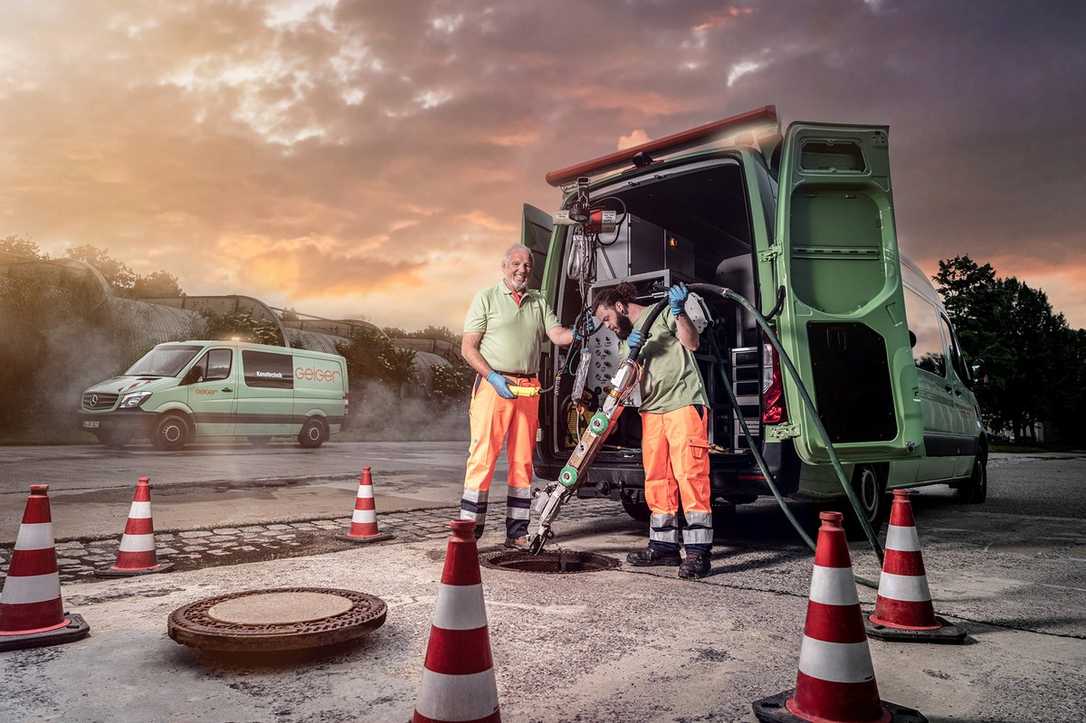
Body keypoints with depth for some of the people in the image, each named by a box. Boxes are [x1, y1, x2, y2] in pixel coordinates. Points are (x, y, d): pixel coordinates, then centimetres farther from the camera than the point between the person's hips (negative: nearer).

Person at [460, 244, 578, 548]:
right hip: (493, 385, -4)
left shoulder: (538, 302, 17)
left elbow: (558, 336, 5)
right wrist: (493, 377, -15)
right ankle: (469, 531, -2)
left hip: (528, 388, 5)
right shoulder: (486, 298, 4)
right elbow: (468, 348, -2)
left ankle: (517, 533, 14)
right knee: (482, 457, -7)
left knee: (523, 460, 7)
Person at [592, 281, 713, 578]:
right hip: (652, 410, 7)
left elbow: (692, 343, -6)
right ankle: (664, 545, 14)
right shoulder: (625, 338, 22)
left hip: (684, 403, -7)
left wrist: (679, 312, -18)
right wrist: (632, 352, -8)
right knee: (657, 480, 6)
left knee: (690, 475, -11)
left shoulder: (661, 314, 4)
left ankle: (698, 552, -9)